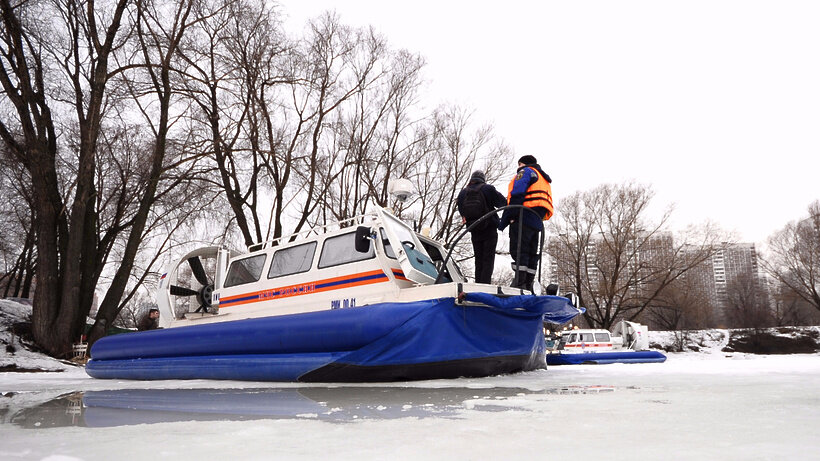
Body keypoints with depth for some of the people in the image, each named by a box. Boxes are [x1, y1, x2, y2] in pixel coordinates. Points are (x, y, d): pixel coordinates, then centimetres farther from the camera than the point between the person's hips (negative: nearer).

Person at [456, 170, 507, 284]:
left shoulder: (463, 193, 6)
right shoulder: (488, 189, -6)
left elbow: (462, 212, 10)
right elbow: (504, 203, -7)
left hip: (474, 232, 4)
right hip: (489, 230, -4)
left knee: (478, 259, 12)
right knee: (488, 259, -2)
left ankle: (478, 284, 7)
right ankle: (485, 284, -12)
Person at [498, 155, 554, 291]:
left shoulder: (525, 171, 5)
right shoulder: (544, 180, 34)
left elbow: (517, 195, -10)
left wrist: (506, 218, -13)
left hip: (524, 218, -9)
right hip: (537, 222, 9)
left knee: (518, 251, -14)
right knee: (531, 254, 7)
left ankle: (519, 284, -21)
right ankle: (529, 286, 6)